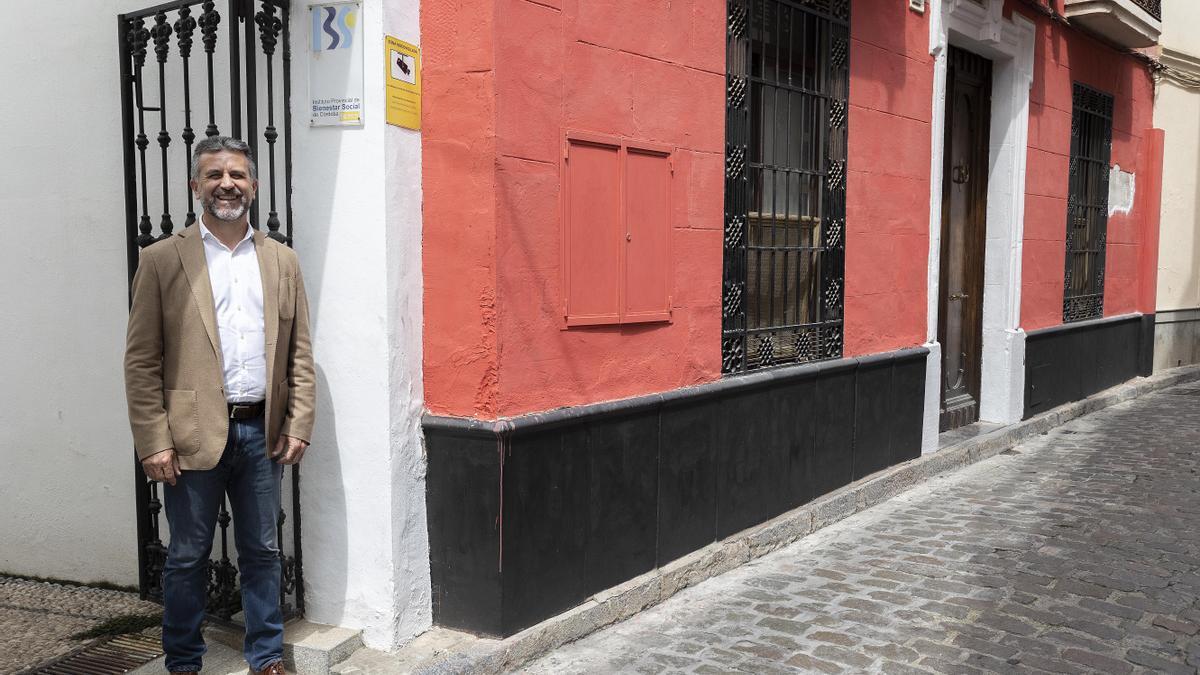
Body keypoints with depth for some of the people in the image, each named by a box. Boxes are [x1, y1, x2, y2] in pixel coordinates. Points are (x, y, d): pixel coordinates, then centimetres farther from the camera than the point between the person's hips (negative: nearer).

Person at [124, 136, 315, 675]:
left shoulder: (282, 261, 8)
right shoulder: (162, 260, -1)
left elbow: (299, 352, 9)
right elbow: (141, 361, -3)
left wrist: (299, 424, 1)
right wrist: (153, 442, -8)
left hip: (263, 432, 3)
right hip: (194, 434, -2)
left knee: (262, 552, 12)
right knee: (188, 556, 10)